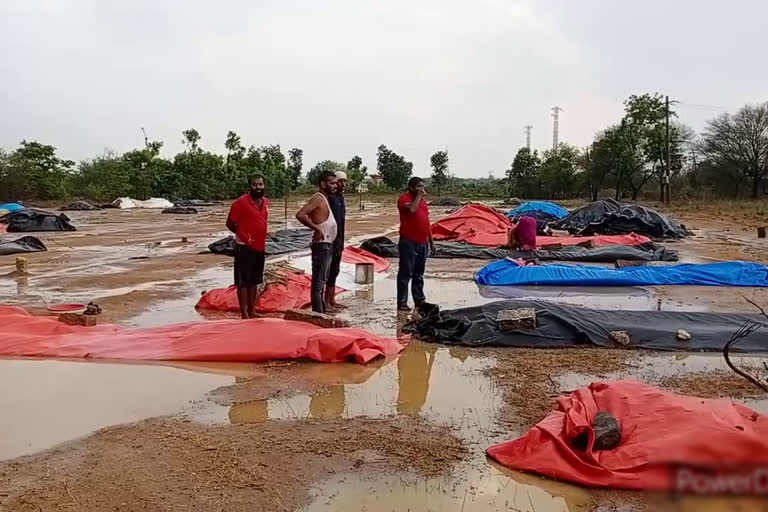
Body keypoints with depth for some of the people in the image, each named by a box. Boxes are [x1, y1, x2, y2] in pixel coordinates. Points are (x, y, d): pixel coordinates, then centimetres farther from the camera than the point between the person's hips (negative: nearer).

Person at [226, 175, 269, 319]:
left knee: (254, 281, 15)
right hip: (244, 247, -7)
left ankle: (252, 311, 26)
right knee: (243, 281, -1)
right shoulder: (241, 202, -13)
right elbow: (230, 223, -7)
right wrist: (244, 235, -1)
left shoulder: (266, 202, 7)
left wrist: (261, 238, 14)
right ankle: (244, 314, 5)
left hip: (260, 247, 7)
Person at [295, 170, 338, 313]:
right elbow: (300, 215, -26)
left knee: (322, 281, 17)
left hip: (328, 245, 10)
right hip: (322, 245, -10)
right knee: (318, 282, -7)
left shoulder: (324, 199, 15)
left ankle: (322, 310, 27)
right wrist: (316, 228, -23)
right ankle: (318, 313, -5)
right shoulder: (318, 198, -14)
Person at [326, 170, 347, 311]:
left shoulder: (342, 198, 15)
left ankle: (332, 300, 18)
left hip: (339, 239, 9)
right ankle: (327, 301, -5)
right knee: (332, 270, -9)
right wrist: (335, 239, -23)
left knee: (335, 270, 12)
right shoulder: (331, 198, -14)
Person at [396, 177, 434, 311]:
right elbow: (411, 209, -30)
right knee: (405, 273, -4)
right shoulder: (404, 198, -7)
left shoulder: (422, 200, 17)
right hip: (409, 242, -8)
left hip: (423, 242, 8)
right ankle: (402, 302, 0)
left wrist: (431, 241, 18)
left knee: (419, 273, 14)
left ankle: (420, 300, 22)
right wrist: (419, 195, -16)